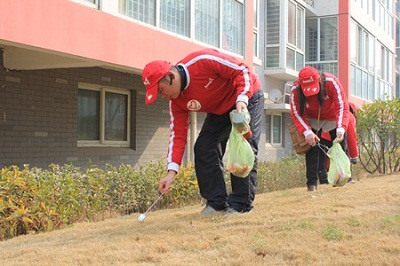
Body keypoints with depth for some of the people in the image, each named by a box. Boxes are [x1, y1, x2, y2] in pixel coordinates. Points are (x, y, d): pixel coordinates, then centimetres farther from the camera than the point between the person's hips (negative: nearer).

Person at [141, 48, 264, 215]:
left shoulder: (203, 61, -34)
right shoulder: (176, 101, -13)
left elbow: (242, 71, -26)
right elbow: (178, 134, -12)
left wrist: (242, 99, -37)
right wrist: (172, 170, -20)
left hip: (247, 97, -6)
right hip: (219, 110, 7)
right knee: (203, 149, -4)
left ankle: (241, 204, -7)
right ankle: (217, 202, 5)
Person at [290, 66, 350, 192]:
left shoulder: (331, 81, -34)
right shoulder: (295, 89, -30)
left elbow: (342, 106, -31)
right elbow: (296, 114, -23)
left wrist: (341, 128, -43)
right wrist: (307, 132, -36)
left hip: (333, 118, 0)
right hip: (312, 120, 0)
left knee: (339, 147, 1)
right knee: (312, 146, -13)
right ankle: (312, 183, -10)